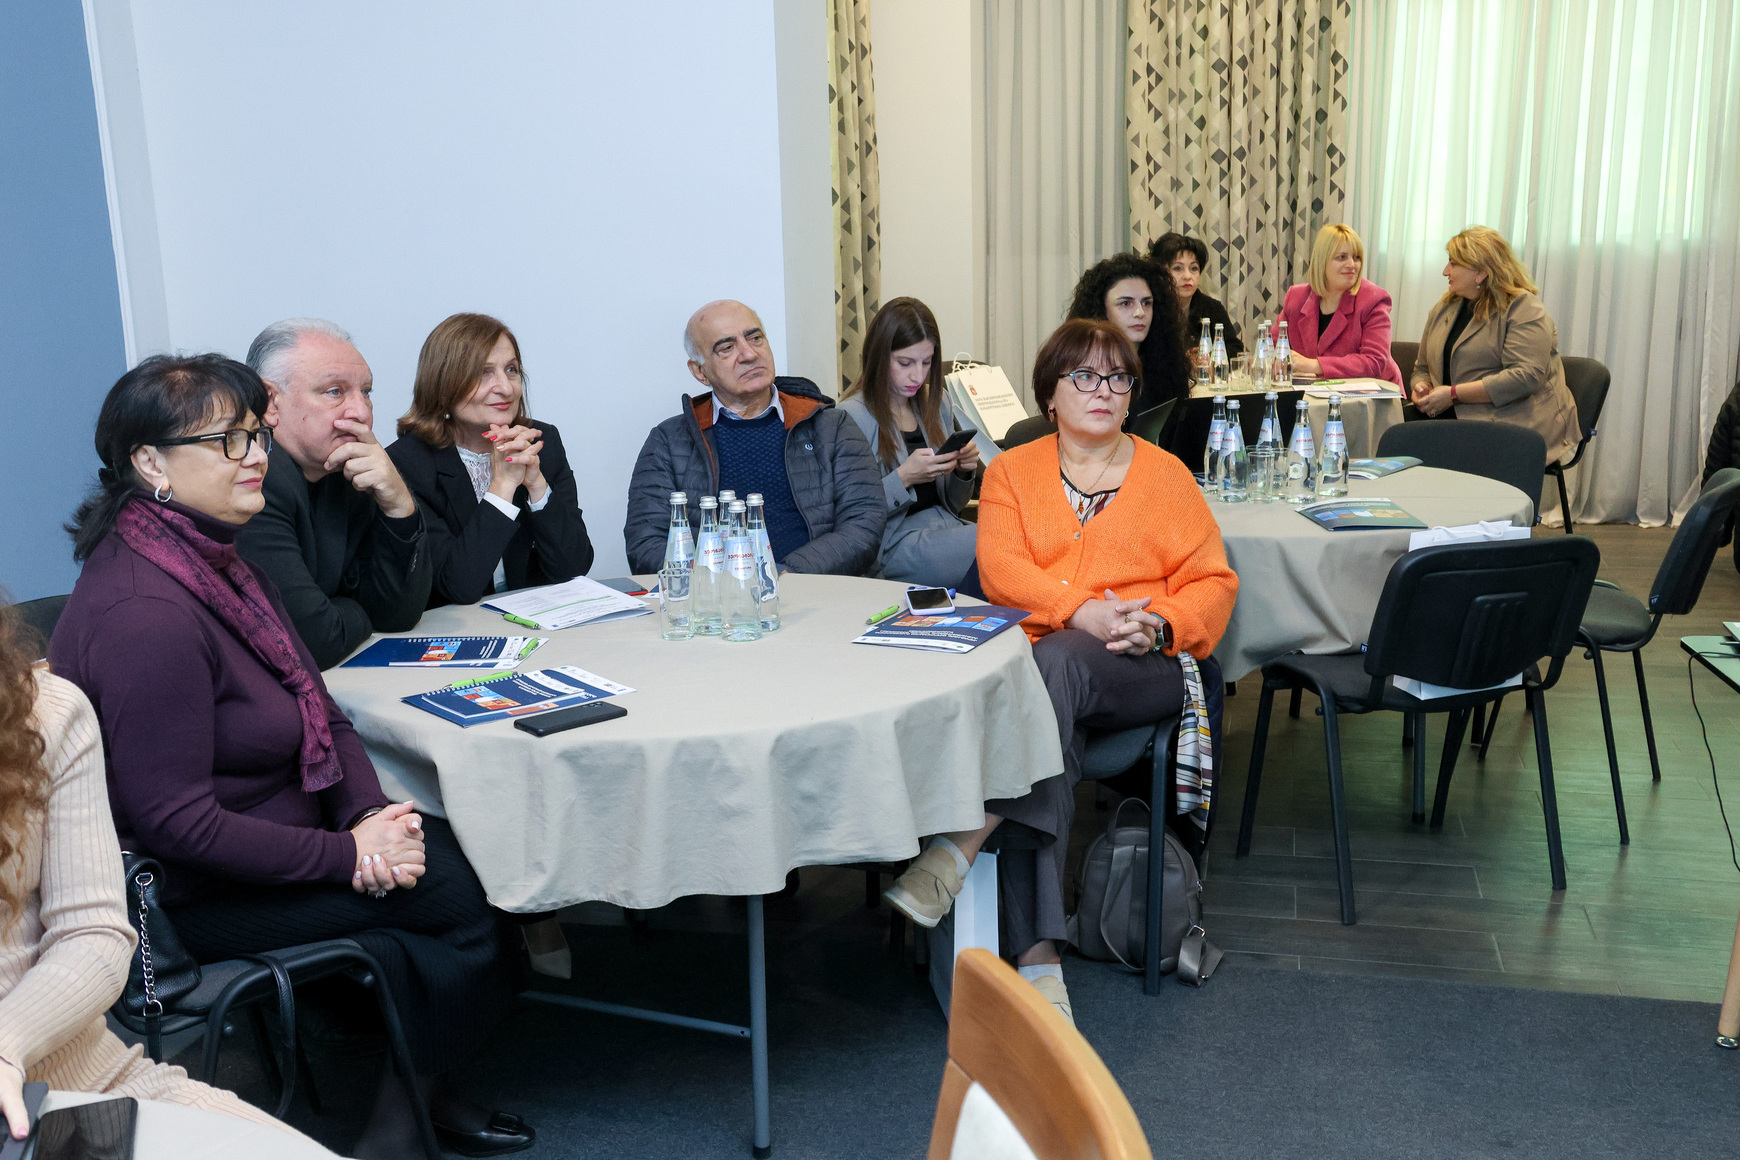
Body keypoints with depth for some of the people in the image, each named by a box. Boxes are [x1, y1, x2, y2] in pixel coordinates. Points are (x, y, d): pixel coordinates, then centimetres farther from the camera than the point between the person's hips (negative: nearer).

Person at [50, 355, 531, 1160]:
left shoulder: (219, 563, 6)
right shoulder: (144, 614, -26)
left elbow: (319, 714, 8)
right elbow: (177, 824, -26)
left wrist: (368, 814, -10)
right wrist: (351, 854, -21)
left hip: (261, 835, 9)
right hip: (189, 898, -9)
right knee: (463, 891, -11)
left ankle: (417, 1089, 13)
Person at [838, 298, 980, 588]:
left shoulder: (937, 403, 15)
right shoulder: (853, 417, -7)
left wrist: (964, 471, 1)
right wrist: (904, 478, -19)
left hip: (947, 530, 7)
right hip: (896, 546, -7)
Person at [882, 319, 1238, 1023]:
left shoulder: (1166, 475, 16)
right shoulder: (1011, 471, 16)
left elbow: (1213, 582, 9)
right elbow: (1001, 568, -1)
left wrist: (1158, 625, -13)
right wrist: (1081, 610, -18)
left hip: (1145, 669, -1)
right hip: (1039, 664, 1)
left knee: (1056, 663, -34)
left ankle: (964, 843, -42)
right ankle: (1037, 954, -35)